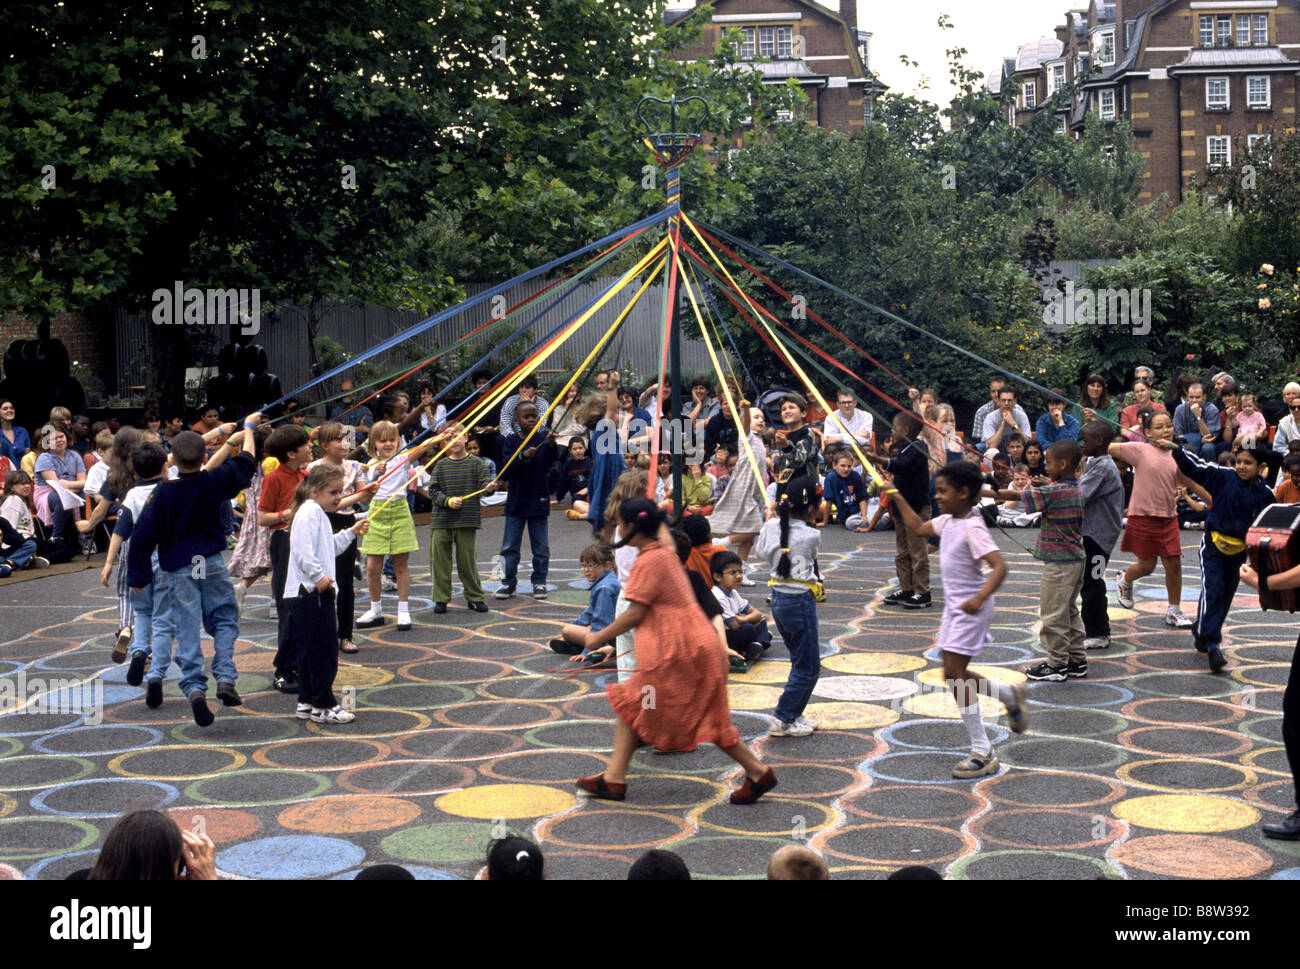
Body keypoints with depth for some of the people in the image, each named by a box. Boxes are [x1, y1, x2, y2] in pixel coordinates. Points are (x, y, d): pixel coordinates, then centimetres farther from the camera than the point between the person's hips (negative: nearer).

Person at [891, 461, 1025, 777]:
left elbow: (999, 566, -29)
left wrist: (980, 598, -42)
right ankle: (1010, 695, 35)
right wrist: (897, 497, 19)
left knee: (955, 673, -11)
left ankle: (983, 753, -5)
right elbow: (919, 528, 25)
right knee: (953, 675, 13)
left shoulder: (972, 528, -21)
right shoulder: (948, 521, 6)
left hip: (971, 609, -9)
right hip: (953, 606, 9)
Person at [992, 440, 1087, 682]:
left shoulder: (1054, 492, -19)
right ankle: (1077, 660, 22)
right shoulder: (1077, 491, 8)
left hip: (1058, 563, -9)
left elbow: (1015, 495, -19)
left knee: (1053, 615, 0)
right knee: (1069, 611, 17)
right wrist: (1030, 487, 13)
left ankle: (1057, 665, 6)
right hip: (1076, 560, 9)